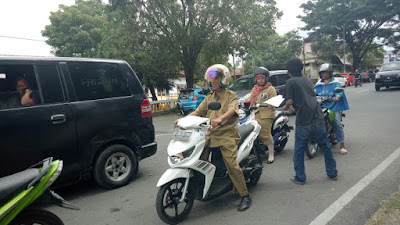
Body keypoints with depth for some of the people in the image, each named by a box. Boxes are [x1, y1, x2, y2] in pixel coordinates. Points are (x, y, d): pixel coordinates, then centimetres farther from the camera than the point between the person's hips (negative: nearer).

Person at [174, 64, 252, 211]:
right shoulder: (209, 97, 20)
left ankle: (245, 196, 0)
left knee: (232, 165, -14)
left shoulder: (231, 95, 2)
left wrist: (220, 119, -39)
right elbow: (198, 112, 15)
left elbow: (232, 110, -18)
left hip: (227, 135, -6)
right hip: (210, 134, 6)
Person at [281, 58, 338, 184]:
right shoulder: (307, 80, 18)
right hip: (318, 117, 6)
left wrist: (285, 107, 12)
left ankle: (300, 178, 13)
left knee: (299, 150, 7)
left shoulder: (290, 82, -1)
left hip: (303, 120, -5)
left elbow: (290, 100, -8)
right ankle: (332, 173, 27)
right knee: (325, 147, 17)